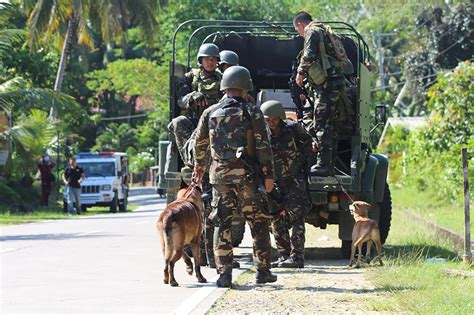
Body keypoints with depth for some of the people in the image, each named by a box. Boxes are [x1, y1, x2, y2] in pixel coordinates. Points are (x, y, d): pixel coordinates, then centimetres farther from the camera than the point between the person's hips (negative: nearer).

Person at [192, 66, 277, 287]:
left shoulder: (210, 113, 7)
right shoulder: (252, 113, -2)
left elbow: (200, 144, 16)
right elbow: (263, 146, -8)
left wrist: (199, 168, 31)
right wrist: (268, 175, -4)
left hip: (219, 174, 3)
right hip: (246, 175, -2)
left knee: (222, 224, 6)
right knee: (258, 223, 8)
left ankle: (224, 273, 1)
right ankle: (263, 271, 9)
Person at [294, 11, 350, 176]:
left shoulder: (313, 33, -3)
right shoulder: (324, 33, 26)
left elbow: (309, 56, -19)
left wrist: (300, 72, -3)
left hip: (327, 85, -10)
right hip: (337, 84, 10)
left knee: (321, 125, -9)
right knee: (330, 126, 12)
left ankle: (323, 165, -12)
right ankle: (330, 165, 15)